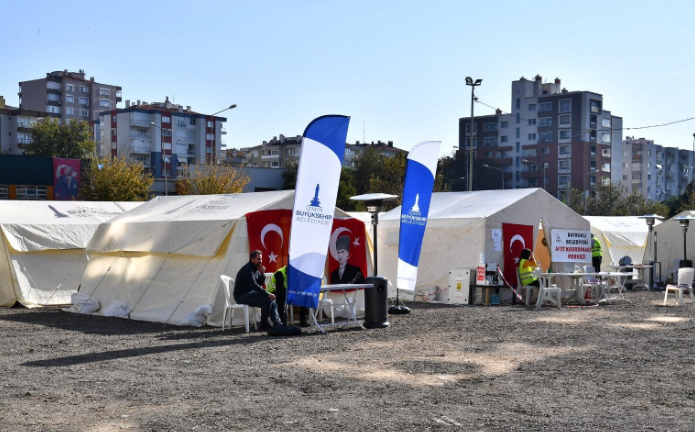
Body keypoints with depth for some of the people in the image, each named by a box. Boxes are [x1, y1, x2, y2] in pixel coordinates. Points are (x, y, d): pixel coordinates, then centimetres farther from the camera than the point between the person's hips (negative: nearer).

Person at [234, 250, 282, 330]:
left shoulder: (256, 269, 13)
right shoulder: (247, 269, -18)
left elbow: (261, 283, 13)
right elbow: (254, 285, -26)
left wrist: (262, 273, -5)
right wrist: (267, 294, -27)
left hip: (250, 293, 10)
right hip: (242, 296, -10)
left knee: (272, 300, 1)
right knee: (267, 300, -24)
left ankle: (277, 323, -4)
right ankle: (264, 324, -12)